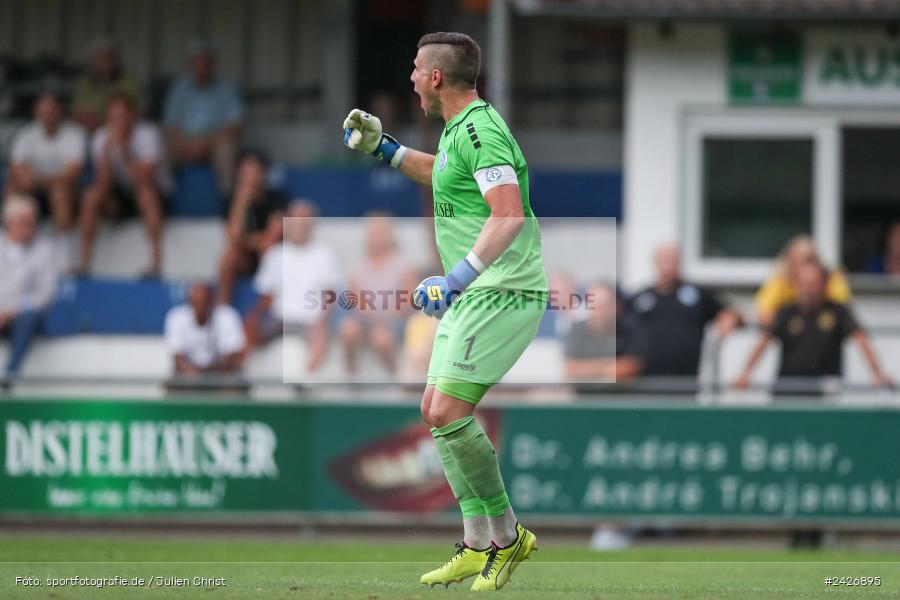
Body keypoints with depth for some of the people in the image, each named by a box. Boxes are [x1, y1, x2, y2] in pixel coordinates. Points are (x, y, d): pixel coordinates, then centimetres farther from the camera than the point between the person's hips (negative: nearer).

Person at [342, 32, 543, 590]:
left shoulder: (480, 129, -17)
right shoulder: (461, 127, 15)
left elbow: (508, 216, -29)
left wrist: (457, 277, -36)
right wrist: (383, 147, 34)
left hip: (503, 293, -11)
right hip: (474, 294, 11)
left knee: (448, 412, -17)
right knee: (436, 411, 9)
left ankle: (506, 534, -7)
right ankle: (478, 547, 12)